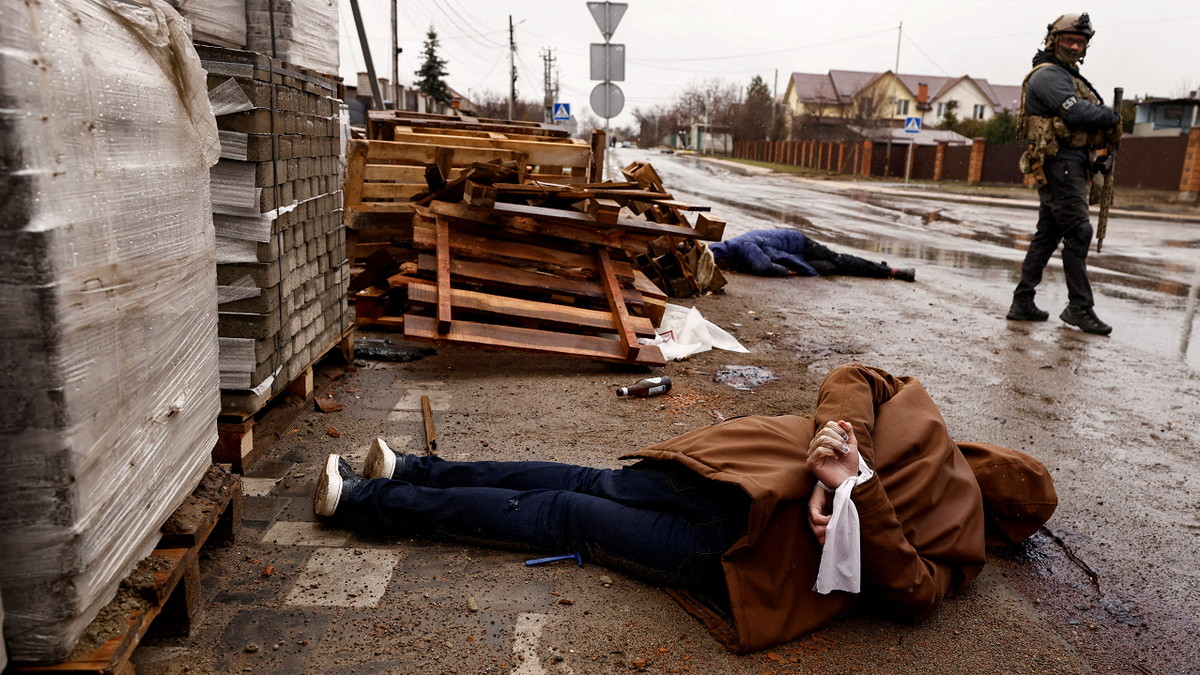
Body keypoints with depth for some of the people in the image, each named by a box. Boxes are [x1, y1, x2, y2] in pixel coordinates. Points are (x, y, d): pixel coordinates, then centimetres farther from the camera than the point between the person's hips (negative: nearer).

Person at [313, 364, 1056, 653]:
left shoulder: (921, 415, 16)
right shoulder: (963, 538, 7)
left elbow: (849, 380, 4)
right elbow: (912, 592, -9)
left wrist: (826, 476, -6)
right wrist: (859, 487, -12)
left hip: (737, 466, 3)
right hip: (747, 552, -3)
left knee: (585, 486, 19)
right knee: (567, 516, 3)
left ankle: (412, 471, 18)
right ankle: (369, 501, 9)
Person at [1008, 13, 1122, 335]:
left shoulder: (1069, 77, 25)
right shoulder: (1047, 75, -8)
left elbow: (1086, 117, 22)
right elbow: (1076, 113, -21)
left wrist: (1106, 132, 2)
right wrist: (1112, 117, -6)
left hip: (1069, 166, 10)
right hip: (1060, 163, -10)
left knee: (1046, 236, 9)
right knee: (1078, 232, -11)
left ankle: (1022, 302, 12)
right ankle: (1080, 307, -6)